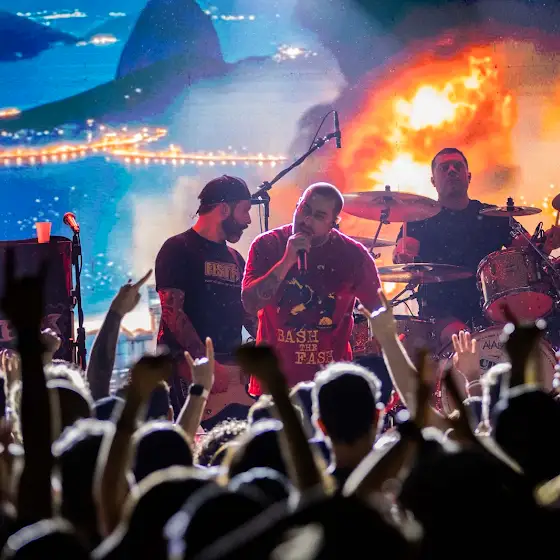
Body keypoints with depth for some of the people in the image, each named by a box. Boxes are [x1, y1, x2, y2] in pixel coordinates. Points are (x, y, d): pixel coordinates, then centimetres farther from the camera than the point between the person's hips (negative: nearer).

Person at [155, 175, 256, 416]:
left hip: (228, 370, 7)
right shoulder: (178, 250, -4)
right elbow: (172, 311, -14)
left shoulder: (235, 259, 19)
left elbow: (248, 315, 20)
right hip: (186, 368, -7)